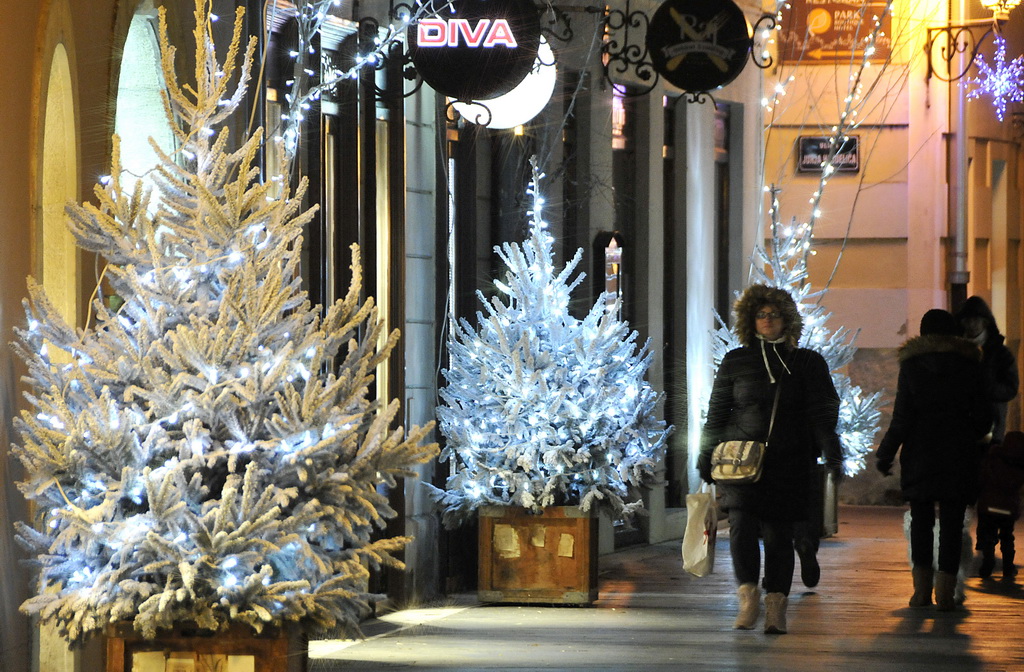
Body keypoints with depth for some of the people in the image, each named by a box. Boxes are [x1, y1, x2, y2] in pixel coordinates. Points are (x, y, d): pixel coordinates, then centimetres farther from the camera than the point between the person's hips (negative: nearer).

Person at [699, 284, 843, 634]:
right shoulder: (735, 362, 11)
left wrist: (832, 454, -6)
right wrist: (707, 457, 12)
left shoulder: (807, 363, 9)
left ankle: (776, 607, 6)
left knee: (779, 533, -1)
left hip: (788, 464, 0)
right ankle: (748, 598, -6)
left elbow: (822, 412, 6)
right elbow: (716, 413, 16)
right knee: (742, 526, -16)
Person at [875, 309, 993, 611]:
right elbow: (983, 417, 4)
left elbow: (901, 418, -4)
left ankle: (922, 589, 6)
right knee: (952, 523, 1)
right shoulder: (970, 365, 1)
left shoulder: (911, 365, -2)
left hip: (920, 453, 0)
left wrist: (885, 454, 5)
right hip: (959, 456, 0)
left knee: (921, 521, 9)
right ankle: (945, 592, -3)